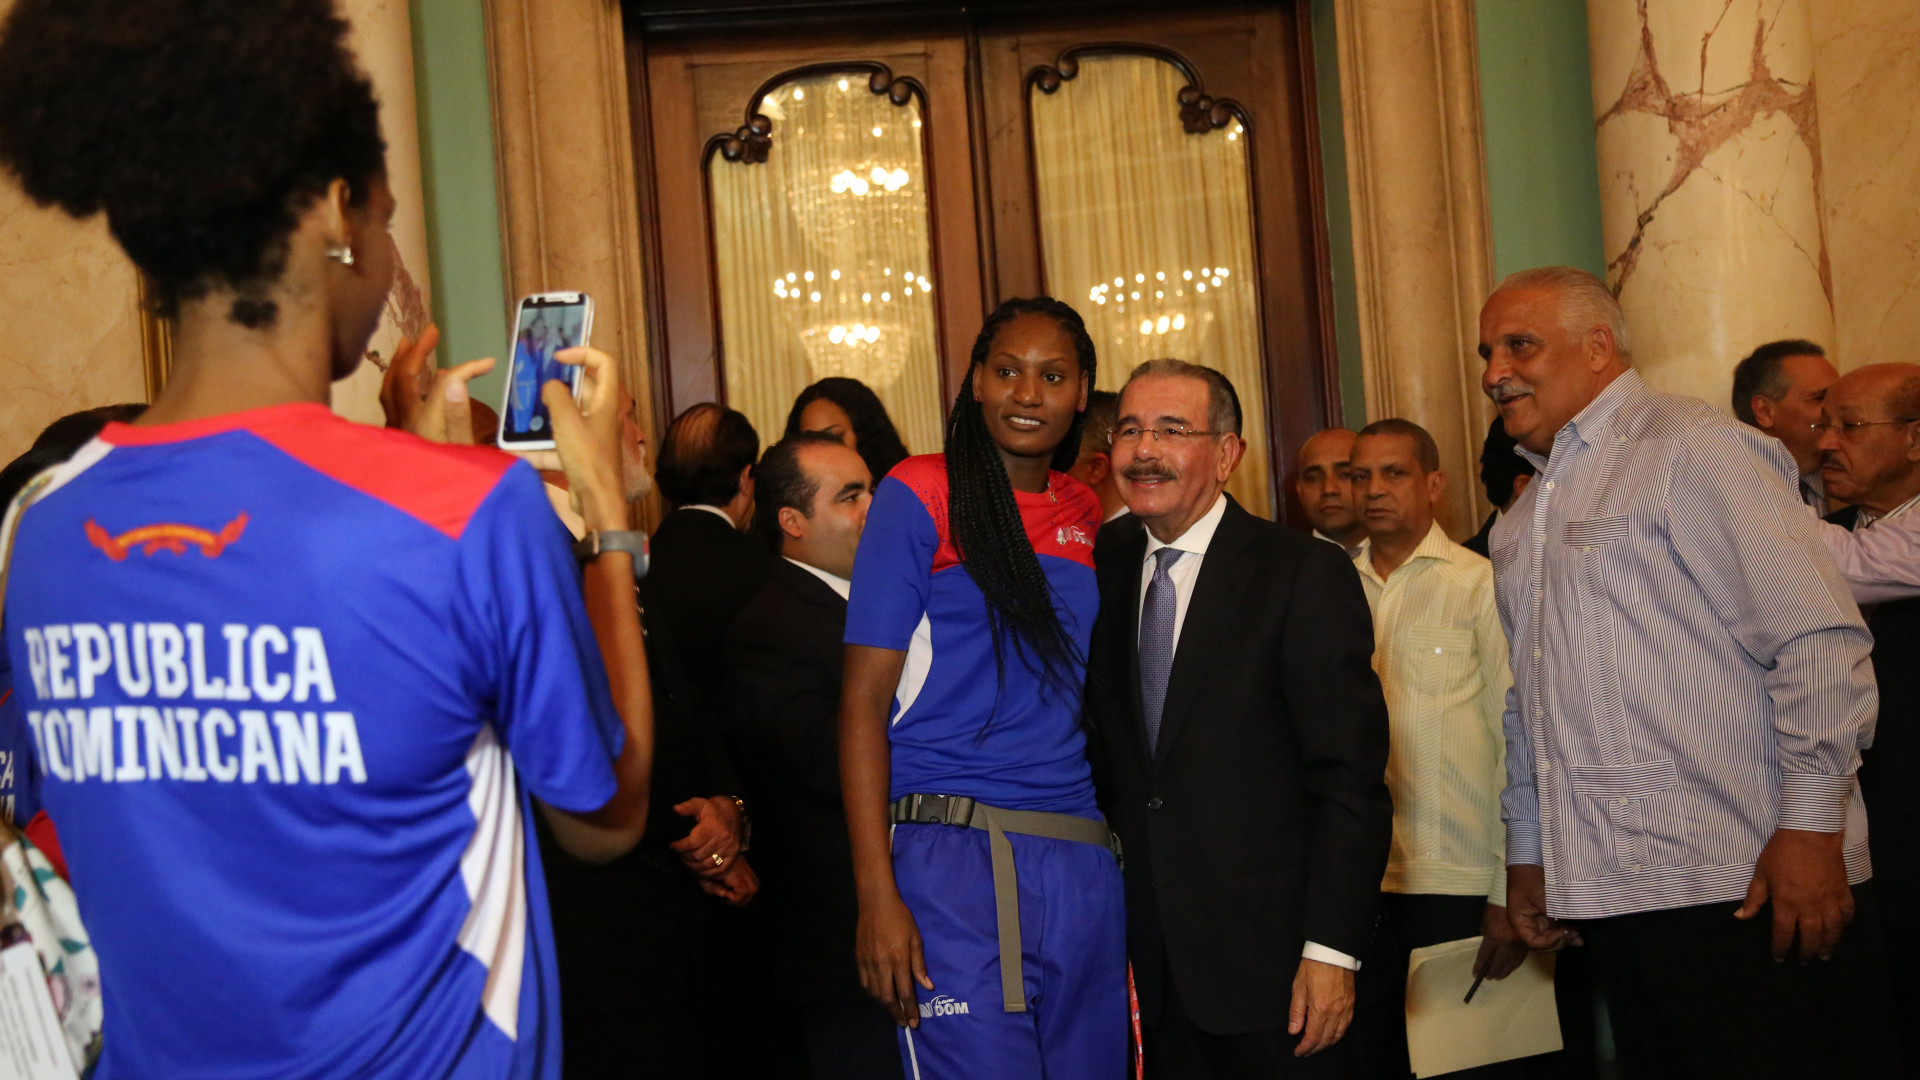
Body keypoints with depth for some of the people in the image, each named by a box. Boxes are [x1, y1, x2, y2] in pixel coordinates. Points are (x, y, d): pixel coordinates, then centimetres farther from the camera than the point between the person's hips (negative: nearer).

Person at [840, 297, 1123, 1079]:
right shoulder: (921, 495, -2)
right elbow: (864, 700, -6)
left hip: (1084, 863, 5)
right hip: (955, 859, -5)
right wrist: (876, 893, -14)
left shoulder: (1086, 514, 13)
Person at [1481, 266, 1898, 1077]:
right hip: (1608, 893, 7)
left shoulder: (1689, 447, -5)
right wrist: (1527, 855, 20)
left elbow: (1820, 642, -12)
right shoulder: (1520, 523, 19)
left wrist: (1812, 825, -17)